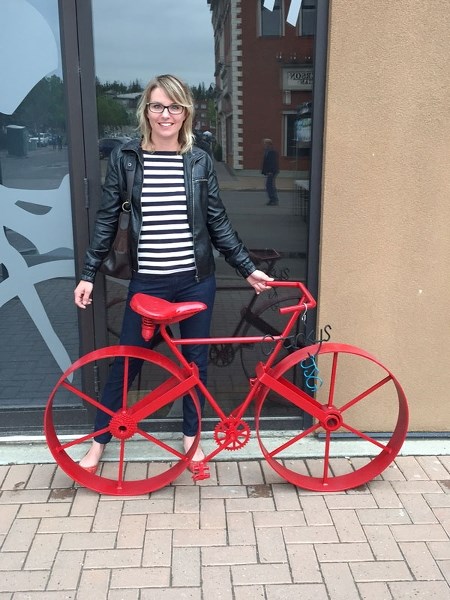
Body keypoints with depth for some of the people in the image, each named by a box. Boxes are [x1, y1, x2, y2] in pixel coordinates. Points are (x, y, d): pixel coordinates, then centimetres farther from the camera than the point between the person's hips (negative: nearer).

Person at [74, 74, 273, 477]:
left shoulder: (200, 161, 2)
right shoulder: (125, 158, -1)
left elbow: (217, 221, 5)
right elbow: (107, 220, 2)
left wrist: (247, 268, 2)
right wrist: (89, 274, 1)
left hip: (196, 280, 2)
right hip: (147, 282, -1)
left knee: (195, 360, 12)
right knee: (126, 362, 8)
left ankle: (191, 437, 33)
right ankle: (100, 440, 28)